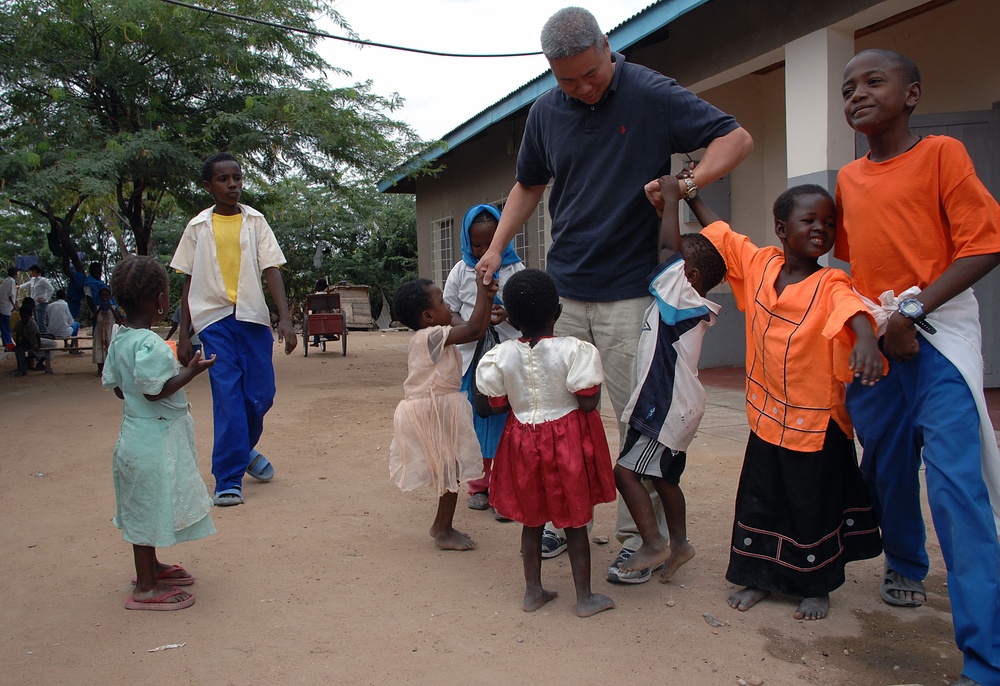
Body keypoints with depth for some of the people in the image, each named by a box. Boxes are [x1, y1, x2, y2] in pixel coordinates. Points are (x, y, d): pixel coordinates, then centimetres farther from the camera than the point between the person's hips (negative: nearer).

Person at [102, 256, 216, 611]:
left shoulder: (119, 339, 5)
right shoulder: (150, 345, -24)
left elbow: (116, 386, 10)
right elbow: (155, 391, -26)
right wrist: (191, 371, -20)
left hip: (138, 432, 10)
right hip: (156, 438, -10)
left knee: (146, 507, 21)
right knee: (151, 506, 0)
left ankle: (151, 566, 38)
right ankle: (145, 588, 12)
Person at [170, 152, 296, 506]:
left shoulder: (255, 221, 8)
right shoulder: (198, 228, 7)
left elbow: (272, 271, -1)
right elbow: (189, 282, 9)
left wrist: (285, 319, -12)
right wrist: (183, 334, 4)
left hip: (253, 316, 1)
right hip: (214, 318, -1)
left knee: (260, 394, 2)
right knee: (227, 397, -7)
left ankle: (245, 447, 32)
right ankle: (229, 480, 1)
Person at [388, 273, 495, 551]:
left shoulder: (434, 335, 9)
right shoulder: (431, 336, -21)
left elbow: (475, 331, 14)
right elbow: (473, 329, -29)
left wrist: (488, 299, 4)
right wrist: (481, 288, -21)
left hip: (440, 409, 10)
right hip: (433, 411, -10)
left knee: (449, 470, 17)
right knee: (450, 470, 0)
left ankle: (442, 526, 30)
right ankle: (443, 530, 13)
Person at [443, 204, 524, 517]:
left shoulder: (515, 269, 1)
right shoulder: (461, 271, 5)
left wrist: (507, 314, -18)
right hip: (470, 355, 2)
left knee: (506, 423, 0)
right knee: (474, 421, 9)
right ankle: (478, 486, 23)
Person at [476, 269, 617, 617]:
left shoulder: (500, 356, -6)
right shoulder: (574, 350, -16)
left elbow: (499, 404, 0)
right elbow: (588, 403, -16)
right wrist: (595, 384, 3)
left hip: (523, 440, 3)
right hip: (567, 443, -2)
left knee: (532, 521, 16)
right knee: (575, 524, 10)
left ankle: (533, 591, 26)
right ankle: (585, 597, 20)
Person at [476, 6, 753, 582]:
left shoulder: (651, 94, -5)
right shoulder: (546, 113, 9)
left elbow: (737, 138, -4)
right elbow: (529, 186, 22)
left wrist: (688, 182, -21)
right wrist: (497, 246, 12)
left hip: (630, 292, -4)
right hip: (563, 290, 5)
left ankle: (641, 536, 12)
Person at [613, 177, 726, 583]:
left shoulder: (681, 297, -15)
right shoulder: (688, 307, 10)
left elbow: (669, 247, -23)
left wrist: (671, 198, -12)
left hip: (667, 406, -10)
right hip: (672, 405, 10)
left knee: (626, 471, -10)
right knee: (664, 477, 17)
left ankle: (653, 543, -6)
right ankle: (679, 543, 26)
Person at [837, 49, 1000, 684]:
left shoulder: (942, 153, -1)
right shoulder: (848, 179, 15)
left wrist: (913, 309, -18)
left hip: (936, 336, -5)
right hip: (871, 341, 5)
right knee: (888, 469, 14)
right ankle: (906, 566, 40)